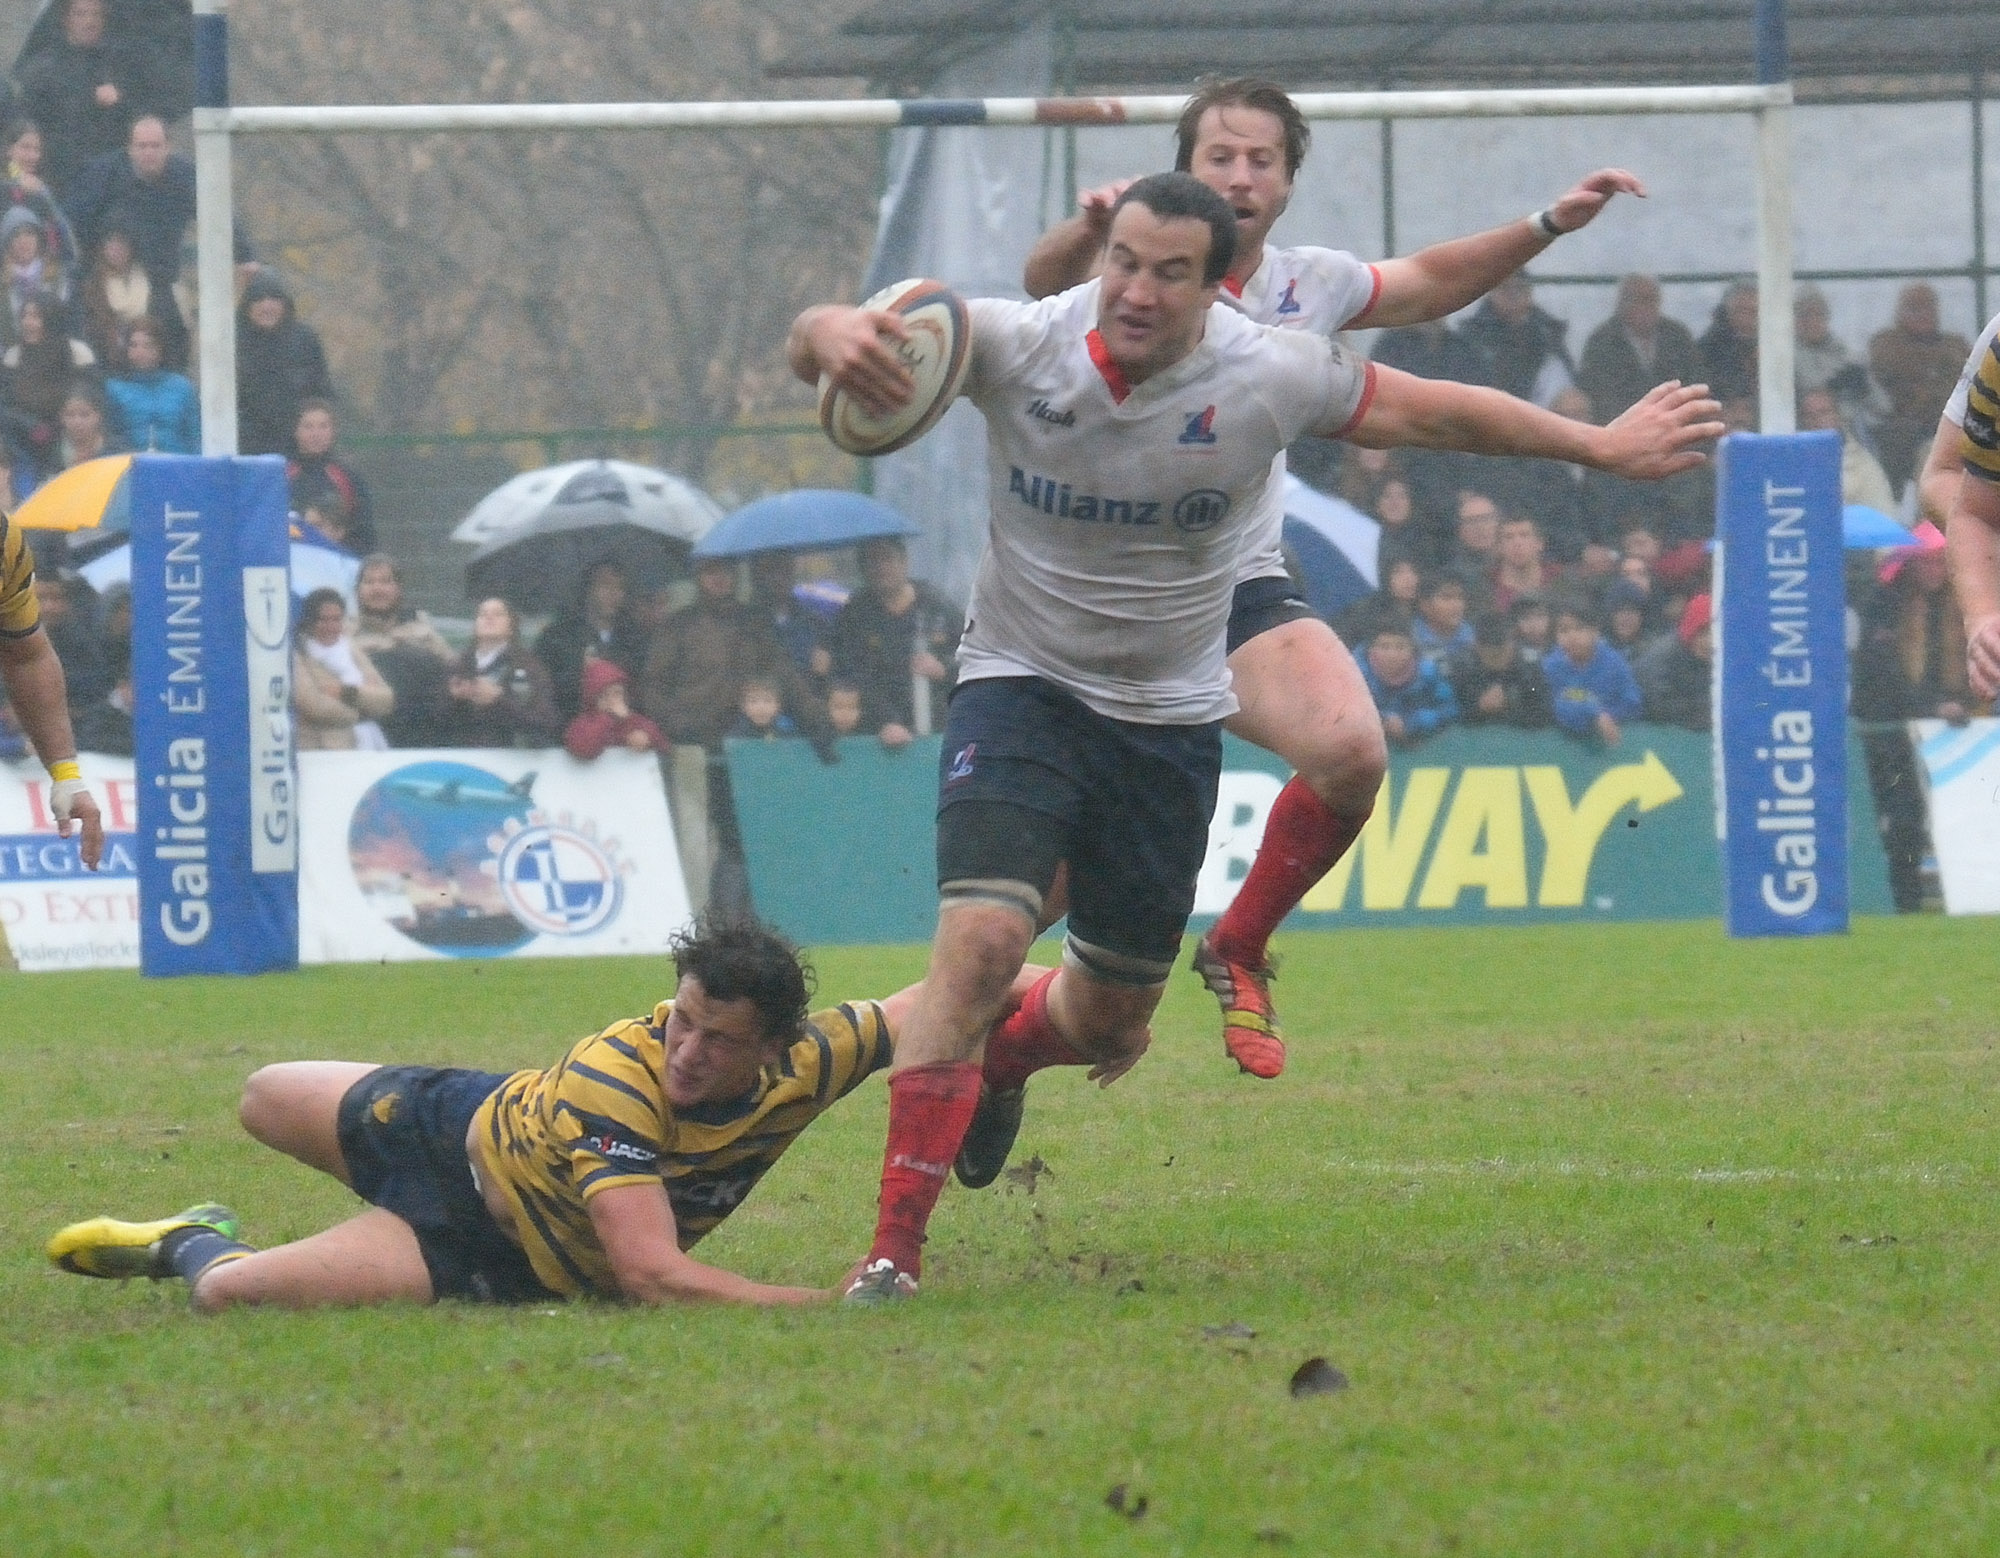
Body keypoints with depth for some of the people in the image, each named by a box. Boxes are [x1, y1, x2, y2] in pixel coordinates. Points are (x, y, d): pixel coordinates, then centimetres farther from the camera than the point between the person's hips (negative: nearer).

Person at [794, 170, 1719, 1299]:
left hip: (1170, 718, 2)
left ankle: (1001, 1050, 49)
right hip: (1022, 688, -2)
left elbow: (1434, 412, 0)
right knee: (982, 939, -25)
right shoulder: (1017, 346, -18)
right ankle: (895, 1245, -17)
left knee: (1111, 1022, 10)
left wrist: (1603, 447, 7)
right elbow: (817, 346, -21)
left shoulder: (1270, 377, -15)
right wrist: (833, 336, -47)